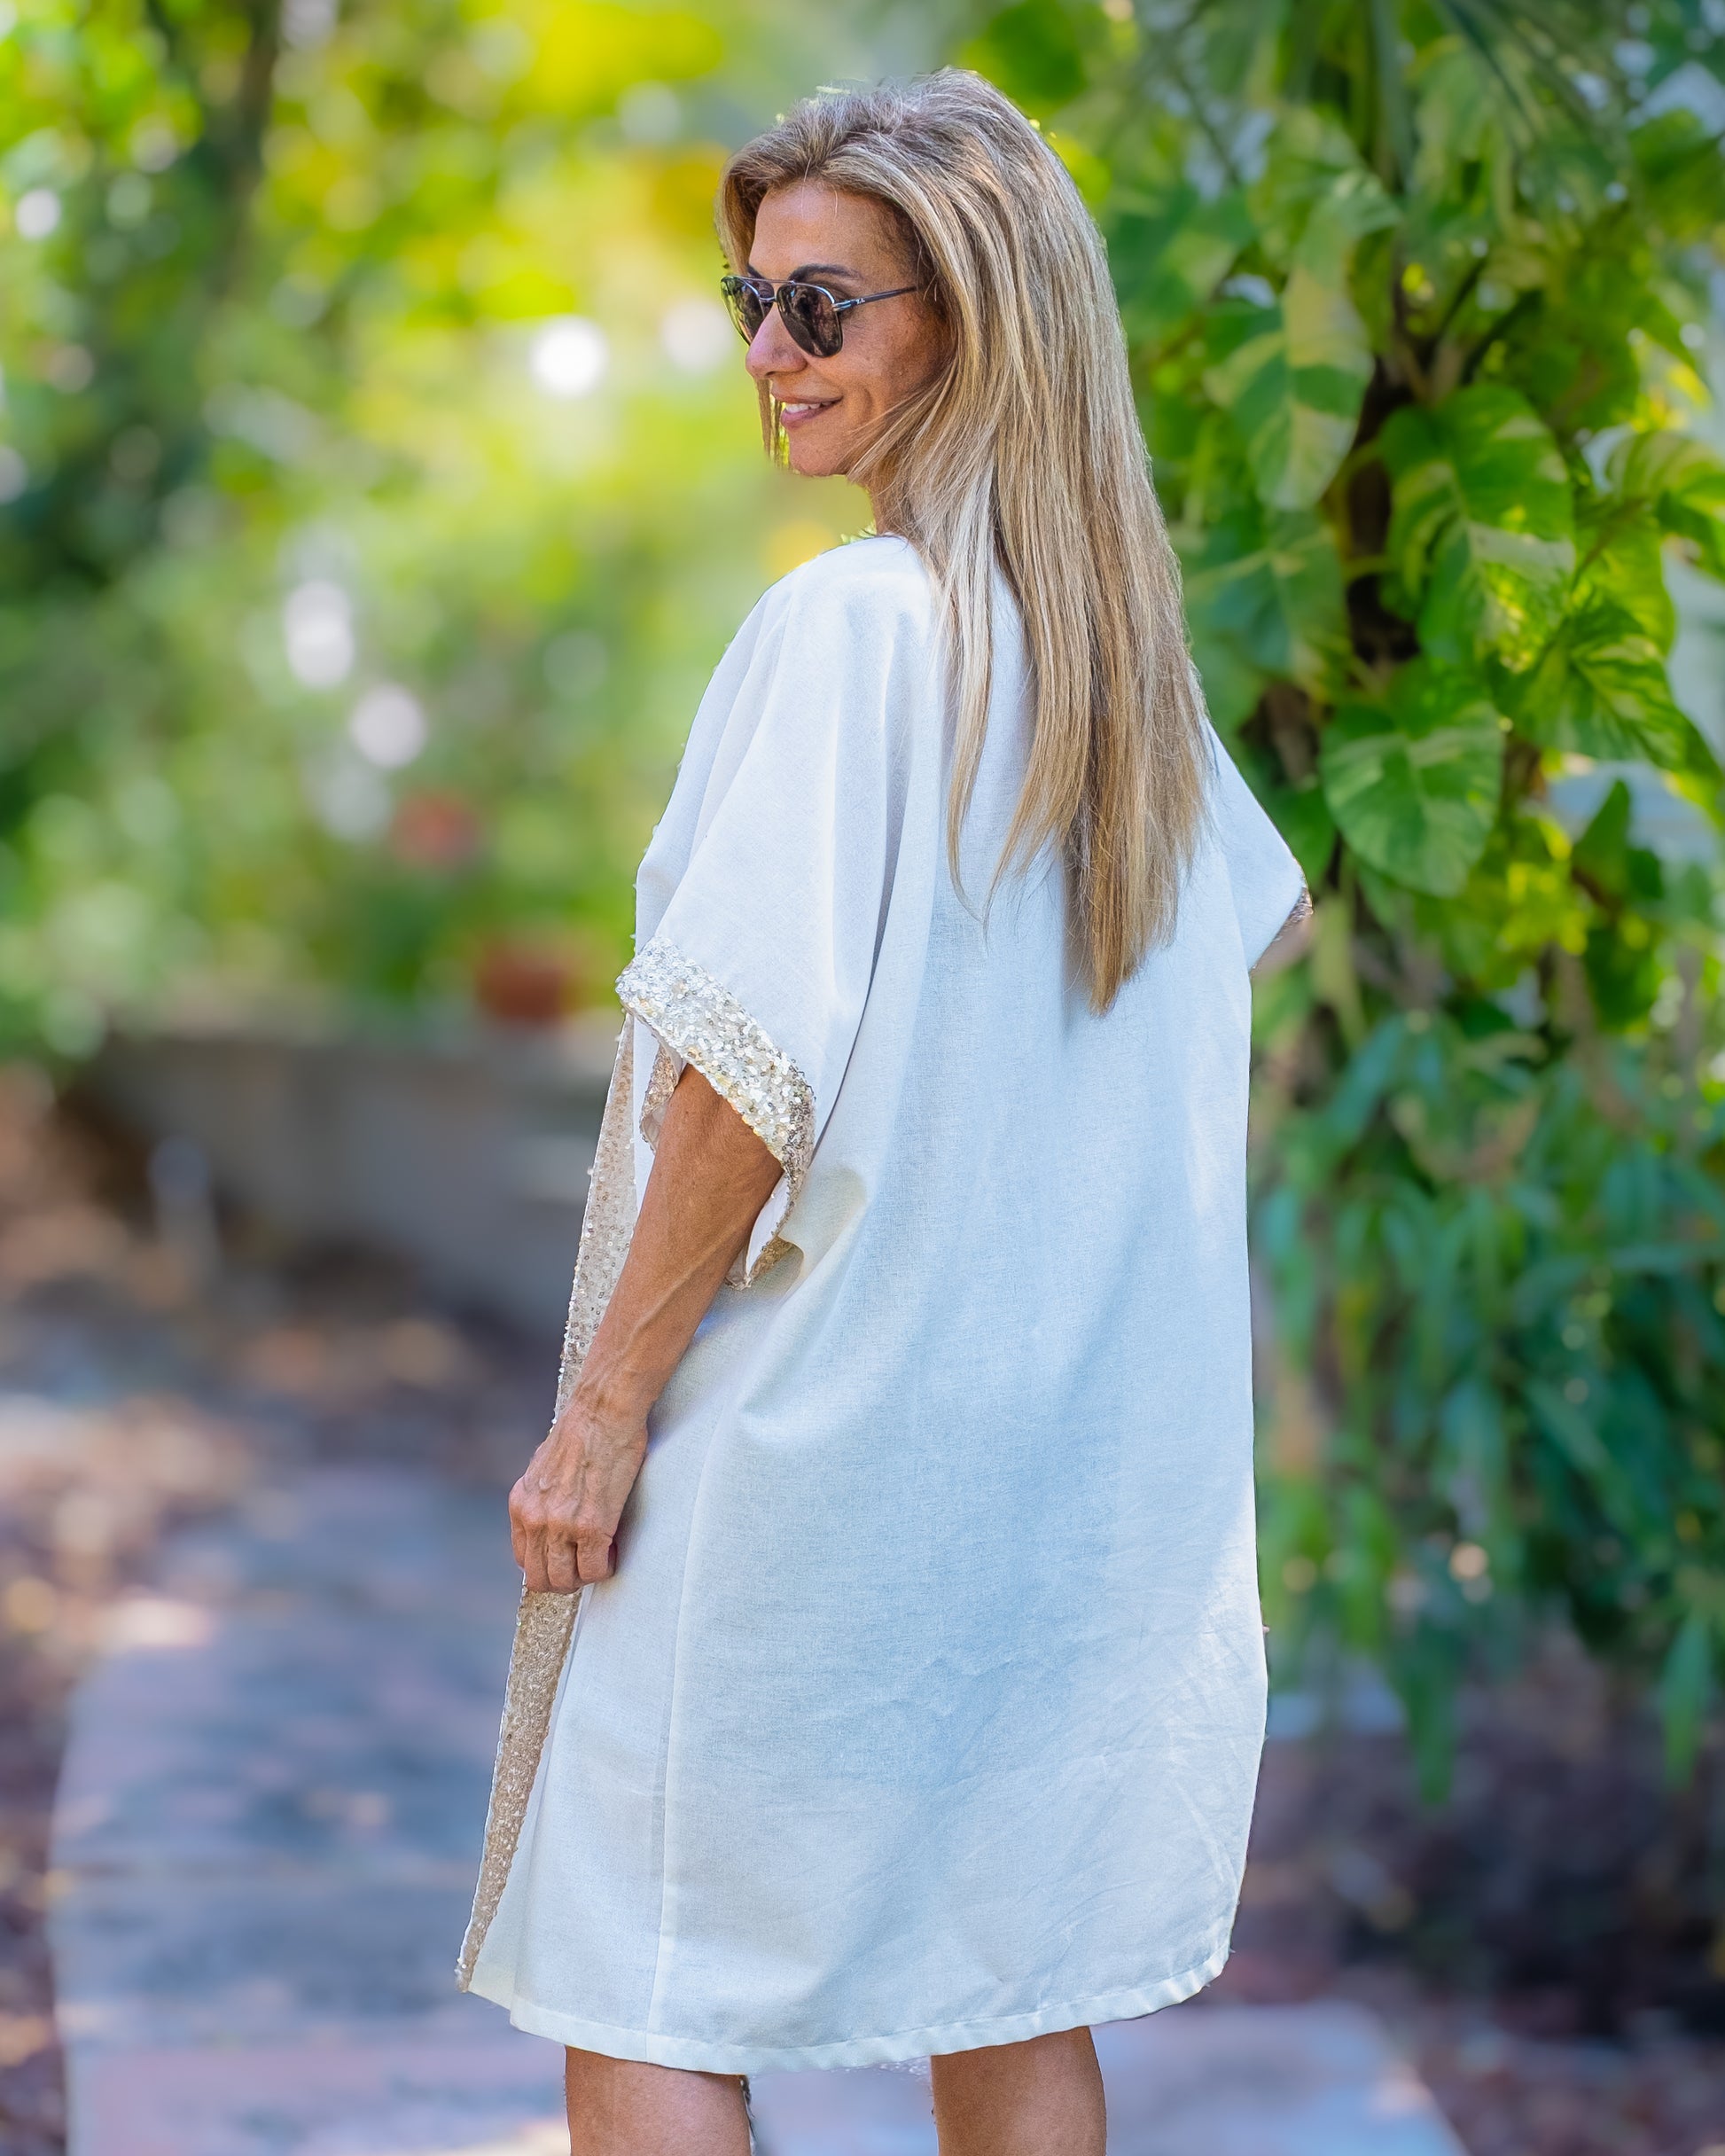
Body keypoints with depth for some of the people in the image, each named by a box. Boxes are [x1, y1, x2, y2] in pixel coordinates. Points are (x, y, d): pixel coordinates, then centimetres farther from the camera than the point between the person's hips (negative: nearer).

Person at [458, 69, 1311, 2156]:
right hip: (1066, 1440, 8)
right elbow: (1256, 913, 24)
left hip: (814, 1430, -8)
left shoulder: (850, 621, -17)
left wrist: (603, 1404, -12)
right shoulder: (1126, 634, 6)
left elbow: (759, 1069, -21)